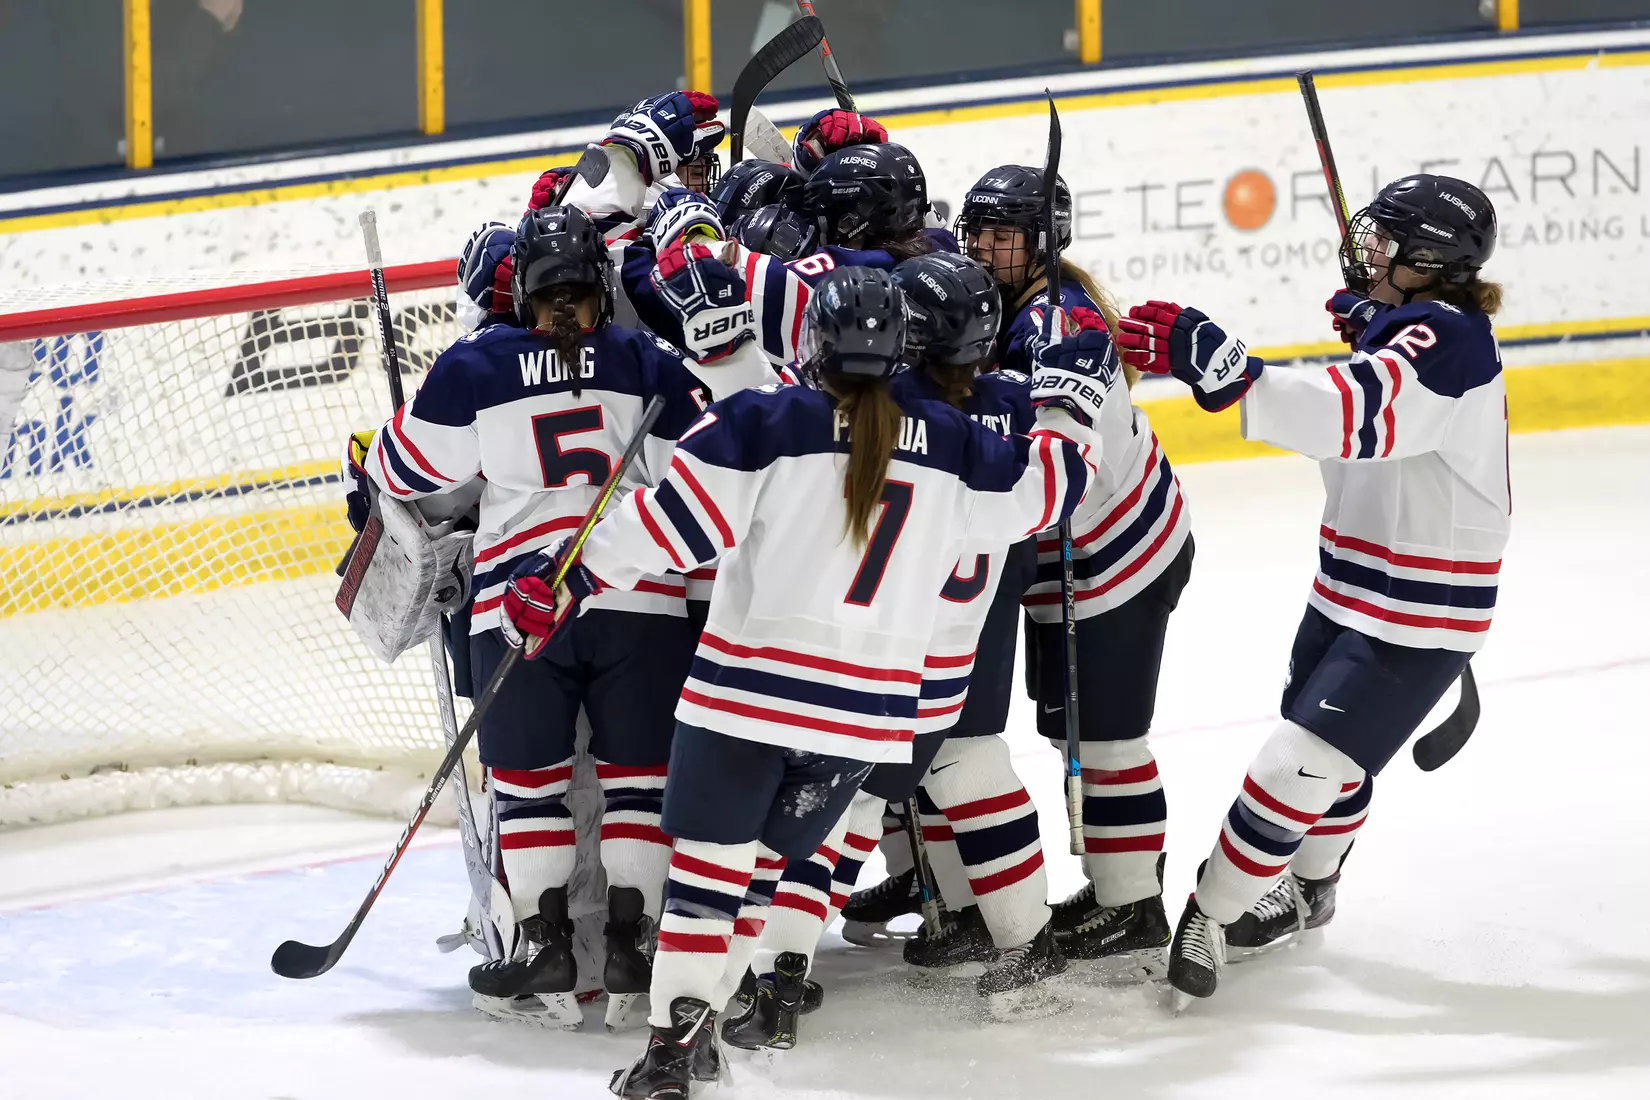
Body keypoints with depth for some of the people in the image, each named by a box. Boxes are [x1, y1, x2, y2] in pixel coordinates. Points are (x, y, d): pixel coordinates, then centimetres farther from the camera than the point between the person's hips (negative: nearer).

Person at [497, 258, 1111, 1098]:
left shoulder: (768, 423, -8)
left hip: (749, 683, -4)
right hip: (865, 706, 4)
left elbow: (670, 521, -12)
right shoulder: (949, 445, 3)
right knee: (767, 858, 18)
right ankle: (697, 1023, 17)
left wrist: (568, 580, -6)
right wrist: (1069, 397, 32)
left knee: (709, 860, 3)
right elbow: (1043, 488, 17)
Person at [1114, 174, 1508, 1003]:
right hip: (1350, 592, 10)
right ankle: (1307, 889, 47)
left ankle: (1208, 918, -1)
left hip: (1415, 621, -10)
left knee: (1301, 763, -11)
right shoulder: (1403, 329, 5)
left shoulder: (1445, 340, -26)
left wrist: (1212, 361, -50)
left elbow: (1344, 415, -43)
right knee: (1332, 754, 26)